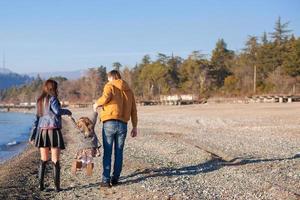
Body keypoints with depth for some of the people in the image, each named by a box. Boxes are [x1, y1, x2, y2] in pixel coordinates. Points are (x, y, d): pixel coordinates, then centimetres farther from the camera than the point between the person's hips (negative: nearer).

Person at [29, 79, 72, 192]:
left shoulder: (40, 101, 14)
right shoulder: (52, 98, -5)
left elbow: (37, 119, 15)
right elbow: (57, 111, -21)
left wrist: (33, 135, 17)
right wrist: (67, 111, -1)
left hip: (42, 131, 6)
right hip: (53, 131, -6)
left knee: (43, 160, 13)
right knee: (55, 161, -1)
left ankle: (40, 184, 10)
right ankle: (57, 186, 0)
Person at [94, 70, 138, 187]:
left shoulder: (110, 86, 1)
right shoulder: (128, 90, 16)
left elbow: (106, 97, -21)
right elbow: (133, 110, 13)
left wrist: (97, 103, -2)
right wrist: (134, 126, 17)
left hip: (109, 123, -4)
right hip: (123, 125, 4)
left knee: (107, 152, 1)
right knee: (119, 153, 12)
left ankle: (106, 180, -1)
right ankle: (115, 179, 14)